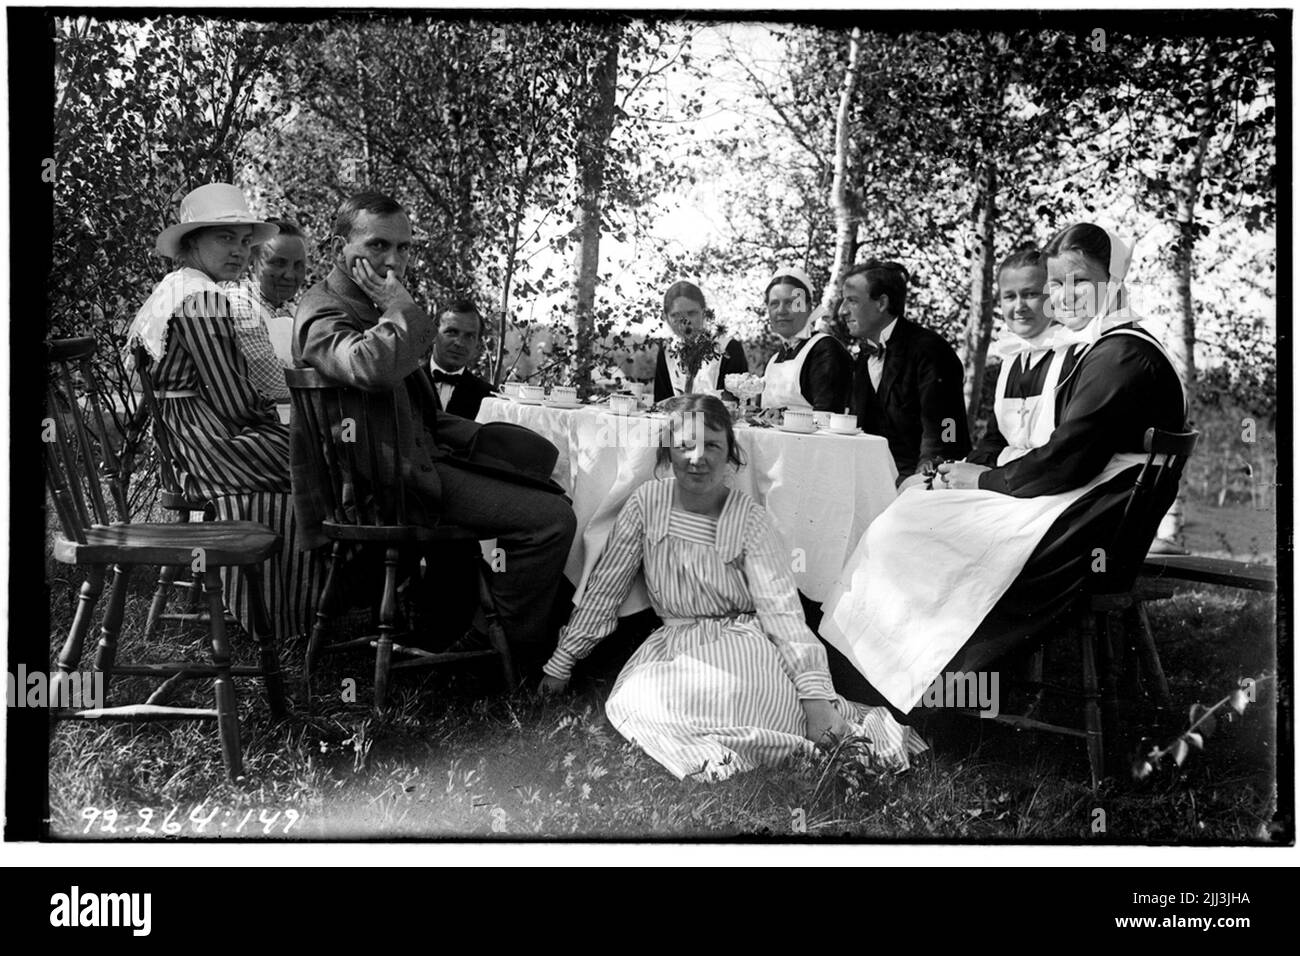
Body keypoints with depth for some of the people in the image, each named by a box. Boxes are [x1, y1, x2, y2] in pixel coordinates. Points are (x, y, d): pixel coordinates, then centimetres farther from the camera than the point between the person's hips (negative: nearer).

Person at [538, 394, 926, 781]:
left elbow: (781, 607, -14)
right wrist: (560, 663, 5)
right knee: (629, 703, -29)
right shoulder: (648, 502, -1)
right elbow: (604, 588, 6)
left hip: (743, 643, -2)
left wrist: (817, 695, -25)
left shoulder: (749, 517, -7)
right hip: (674, 645, 3)